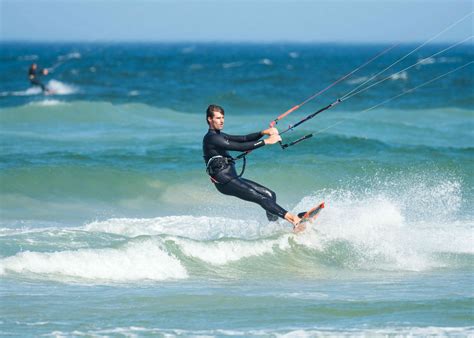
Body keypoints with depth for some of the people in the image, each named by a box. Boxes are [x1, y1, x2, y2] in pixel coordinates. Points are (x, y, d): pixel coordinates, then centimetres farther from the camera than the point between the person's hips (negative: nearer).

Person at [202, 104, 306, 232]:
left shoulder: (219, 136, 20)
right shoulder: (211, 138, -11)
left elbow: (244, 139, 13)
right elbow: (240, 147, -18)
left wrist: (263, 133, -4)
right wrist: (266, 141, -17)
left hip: (233, 178, 10)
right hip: (225, 182, -10)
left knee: (270, 195, 1)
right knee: (261, 198, -21)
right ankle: (294, 220, -31)